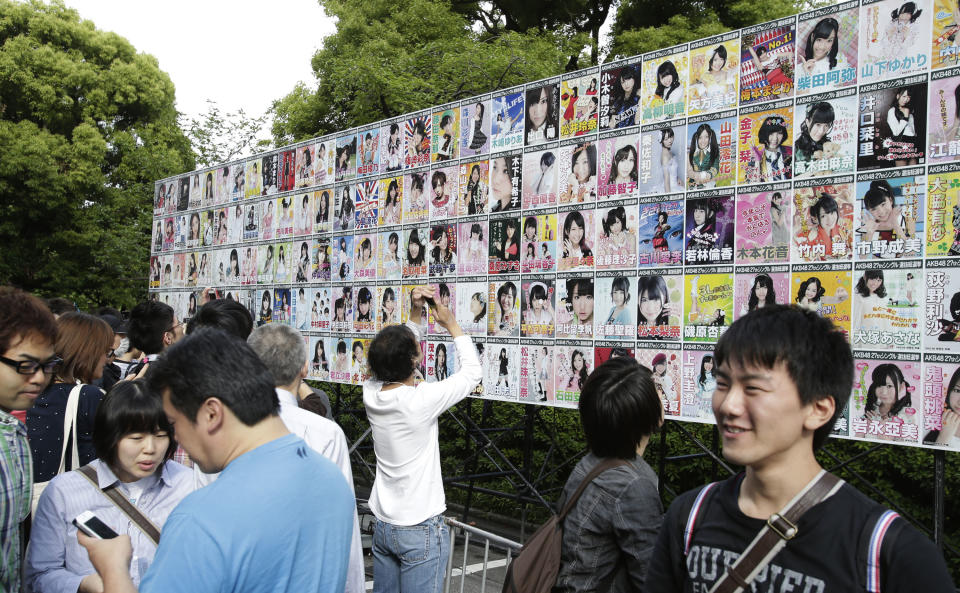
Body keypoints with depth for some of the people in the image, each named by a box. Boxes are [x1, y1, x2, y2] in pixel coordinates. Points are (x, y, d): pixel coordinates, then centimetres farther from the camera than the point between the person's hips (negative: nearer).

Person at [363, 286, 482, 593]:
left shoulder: (371, 393, -7)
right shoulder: (423, 399, -22)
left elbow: (396, 357, 13)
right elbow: (473, 371, -8)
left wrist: (416, 314, 8)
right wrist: (451, 323, 1)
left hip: (382, 525, 6)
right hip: (421, 530, -6)